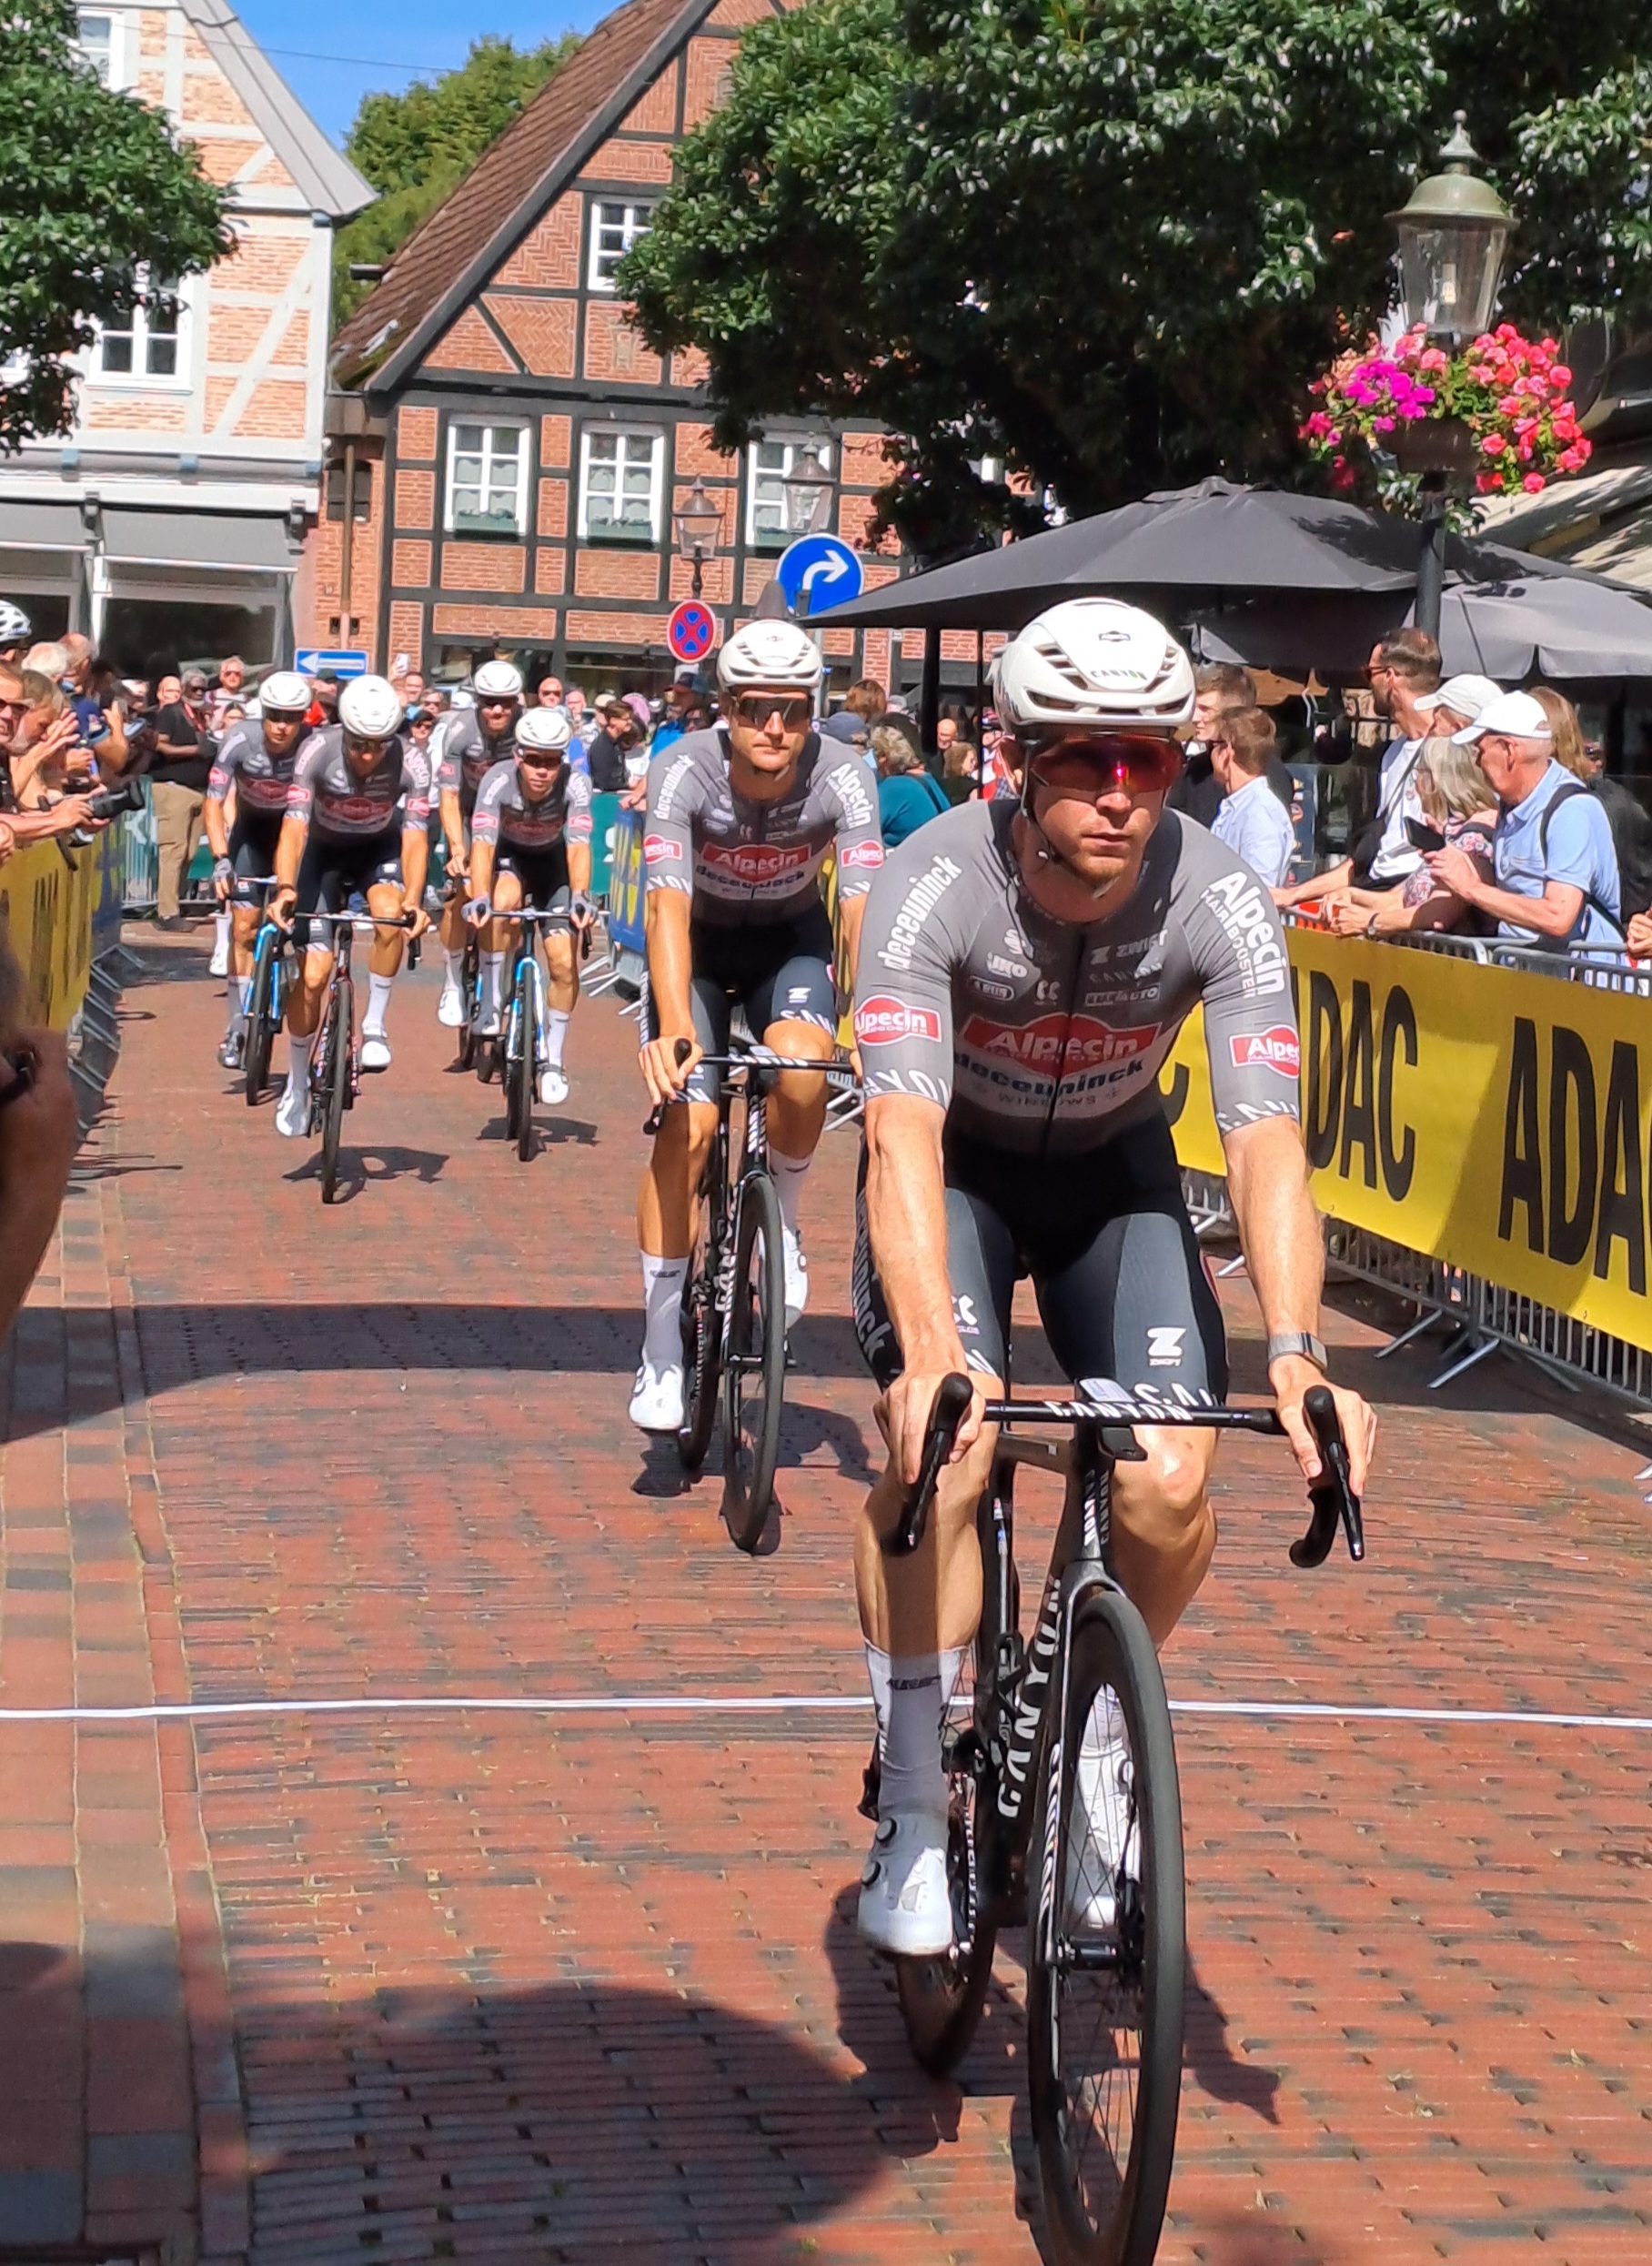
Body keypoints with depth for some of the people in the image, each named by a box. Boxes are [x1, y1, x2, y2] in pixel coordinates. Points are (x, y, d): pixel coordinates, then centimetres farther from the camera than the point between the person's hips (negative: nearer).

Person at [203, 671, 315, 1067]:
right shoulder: (240, 741, -25)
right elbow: (214, 803, -22)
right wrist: (221, 859, -34)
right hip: (252, 830, 1)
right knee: (244, 925, -7)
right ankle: (238, 1027, 2)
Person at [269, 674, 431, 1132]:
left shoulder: (411, 763, -27)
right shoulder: (317, 751, -29)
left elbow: (414, 837, -31)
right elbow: (295, 826, -35)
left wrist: (413, 899, -48)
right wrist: (285, 888, -52)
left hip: (380, 849, 0)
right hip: (325, 850, 0)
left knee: (390, 916, -33)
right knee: (312, 974, -7)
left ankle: (374, 1026, -14)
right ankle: (297, 1086, 12)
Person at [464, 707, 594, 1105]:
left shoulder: (575, 784, -31)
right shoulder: (498, 781, -32)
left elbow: (578, 846, -40)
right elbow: (483, 843, -41)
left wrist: (580, 897, -57)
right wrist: (479, 898, -57)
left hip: (553, 862, 1)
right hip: (508, 855, -1)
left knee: (564, 963, -10)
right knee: (504, 902, -36)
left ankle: (552, 1059, 10)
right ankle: (491, 1001, -18)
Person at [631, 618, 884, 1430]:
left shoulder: (840, 776, -26)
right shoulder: (684, 771, -29)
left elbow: (863, 908, -34)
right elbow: (667, 905, -38)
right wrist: (675, 1031, -52)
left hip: (791, 940, 1)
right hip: (700, 942, -1)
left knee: (803, 1066, -31)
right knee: (686, 1121, -18)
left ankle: (782, 1223, 0)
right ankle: (661, 1354, -8)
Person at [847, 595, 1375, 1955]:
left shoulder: (1219, 900, -27)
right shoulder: (937, 885, -32)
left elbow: (1267, 1142, -35)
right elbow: (904, 1135, -41)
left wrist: (1297, 1356, -50)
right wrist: (932, 1352, -56)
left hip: (1112, 1166, 2)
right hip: (956, 1159, -2)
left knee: (1171, 1485, -16)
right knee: (943, 1444, -26)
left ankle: (1095, 1764, 13)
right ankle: (913, 1814, -8)